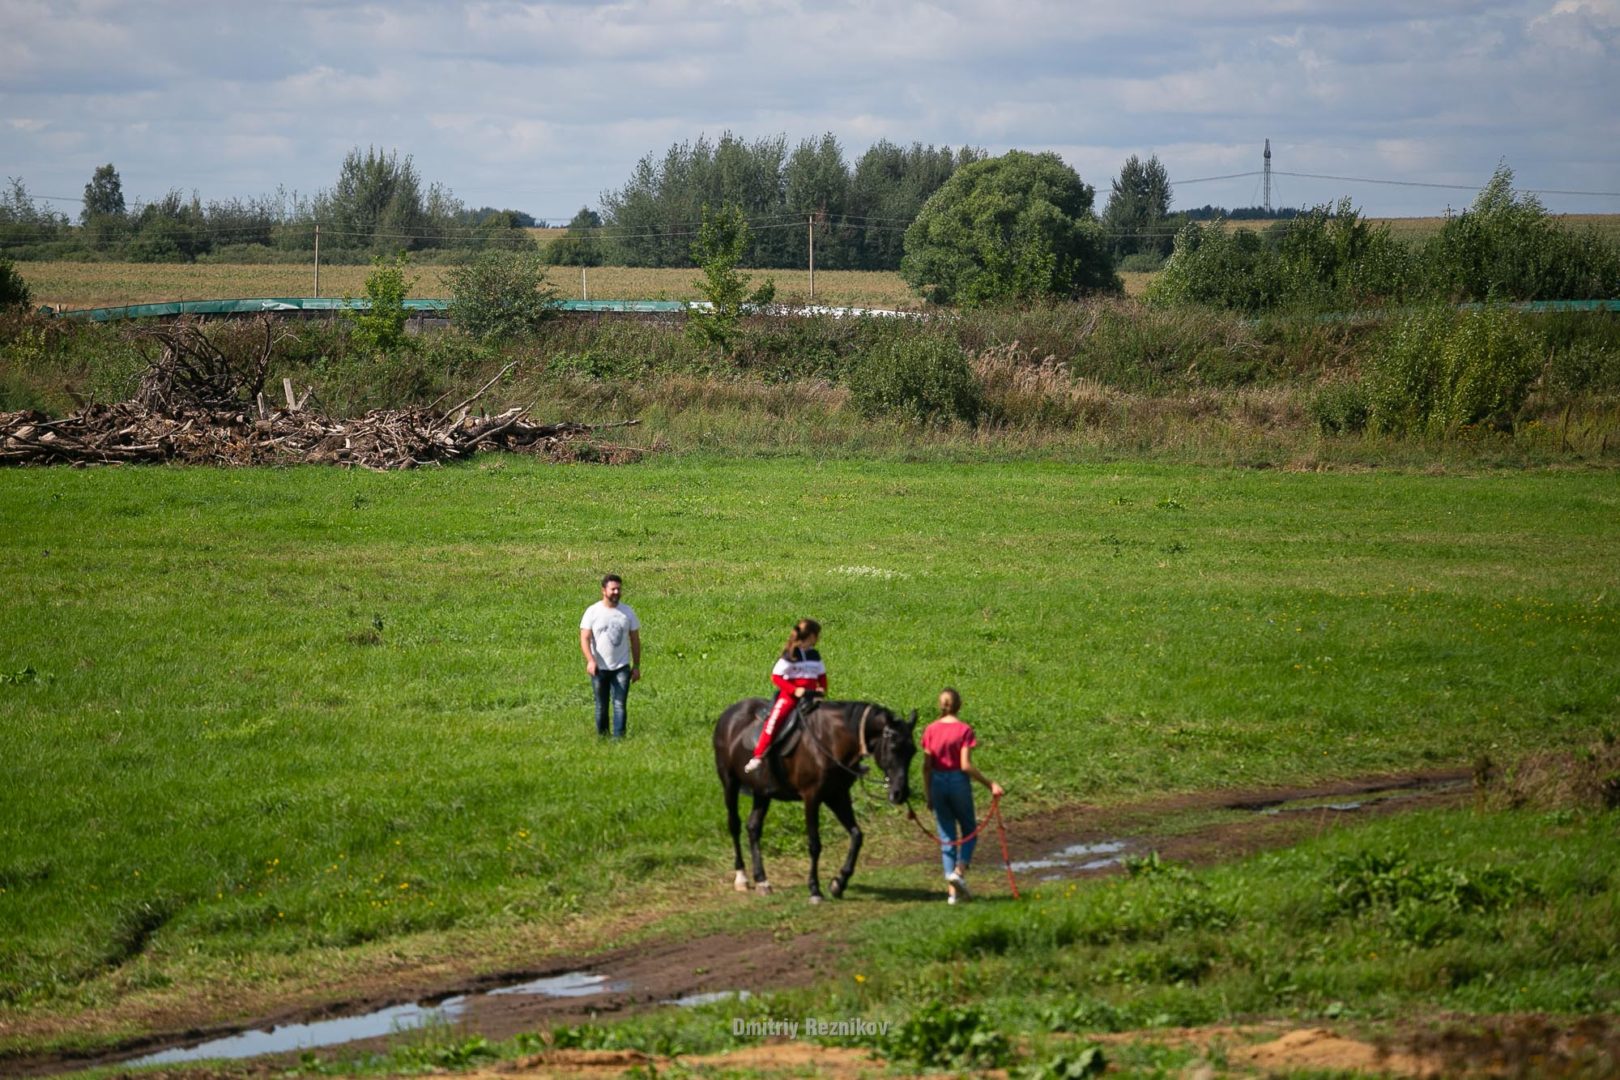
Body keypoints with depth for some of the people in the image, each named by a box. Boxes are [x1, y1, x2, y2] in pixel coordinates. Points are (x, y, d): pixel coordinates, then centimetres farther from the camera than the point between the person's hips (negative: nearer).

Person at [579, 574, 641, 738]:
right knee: (601, 706, 8)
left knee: (620, 704, -8)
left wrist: (636, 666, 5)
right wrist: (590, 660, -23)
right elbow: (585, 638, -8)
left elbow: (635, 640, 8)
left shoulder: (628, 612, 3)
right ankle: (601, 736, 20)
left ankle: (618, 737, -8)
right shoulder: (593, 612, -3)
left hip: (621, 668, 1)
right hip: (599, 668, -1)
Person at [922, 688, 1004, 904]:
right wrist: (990, 784, -11)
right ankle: (960, 871, -9)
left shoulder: (931, 730, -1)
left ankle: (952, 891, 8)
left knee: (946, 837, 10)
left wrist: (928, 794, 9)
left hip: (938, 783, 3)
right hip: (959, 782, -3)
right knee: (968, 831, 16)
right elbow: (966, 766, -16)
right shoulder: (964, 730, -10)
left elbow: (926, 766, 0)